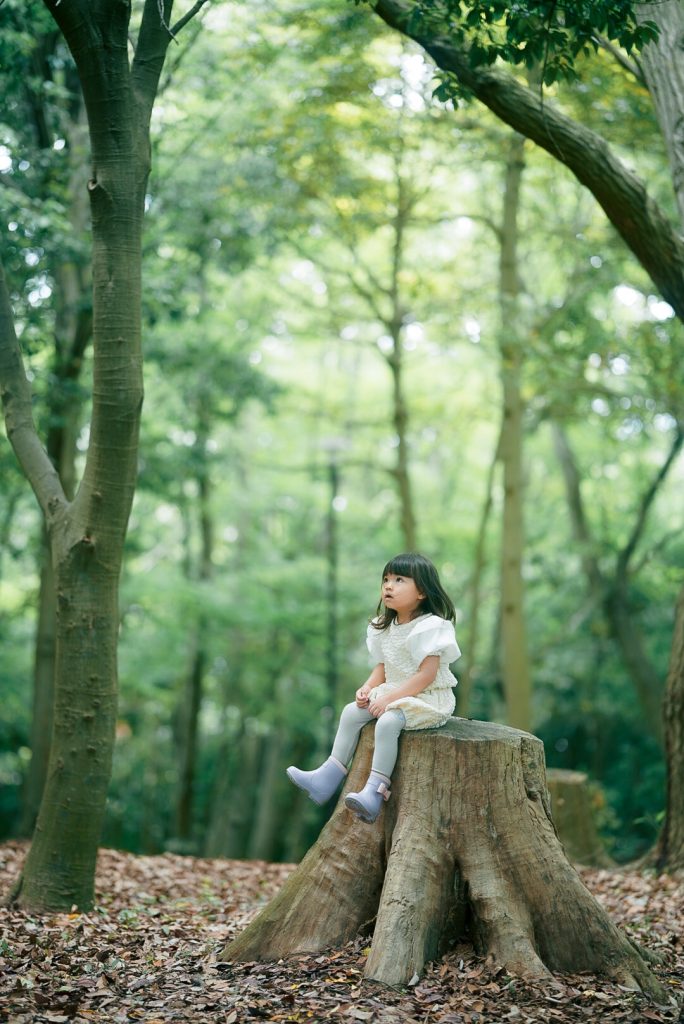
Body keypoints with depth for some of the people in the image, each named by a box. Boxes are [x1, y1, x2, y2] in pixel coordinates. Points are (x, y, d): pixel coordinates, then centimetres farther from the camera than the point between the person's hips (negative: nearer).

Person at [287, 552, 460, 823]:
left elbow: (427, 674, -23)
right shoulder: (385, 628, 9)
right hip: (394, 694, 9)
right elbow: (382, 668, 14)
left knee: (387, 721, -31)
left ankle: (374, 793, -31)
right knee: (351, 712, -2)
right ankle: (327, 779, -1)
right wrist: (367, 688, -7)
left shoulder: (430, 627, -17)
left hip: (428, 699, -9)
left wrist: (390, 698, -25)